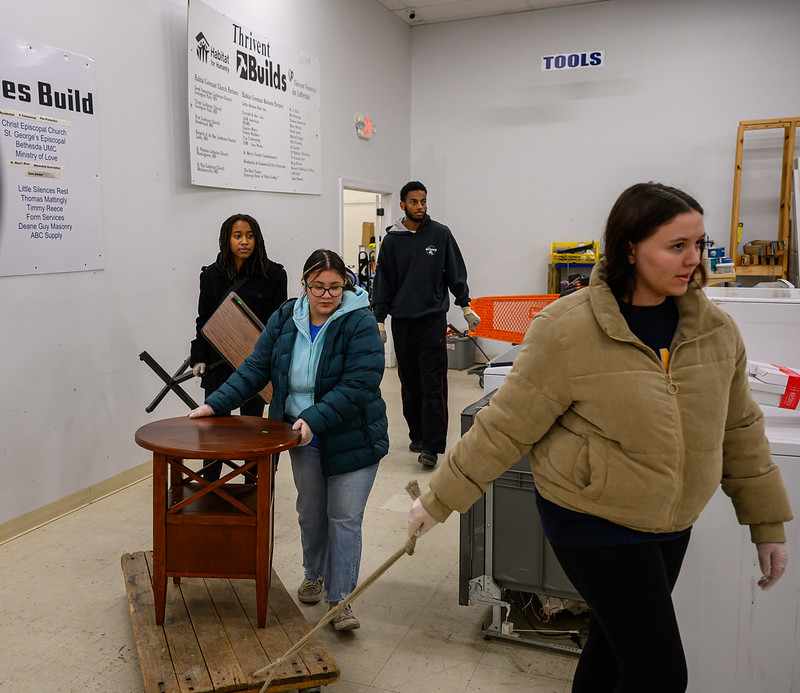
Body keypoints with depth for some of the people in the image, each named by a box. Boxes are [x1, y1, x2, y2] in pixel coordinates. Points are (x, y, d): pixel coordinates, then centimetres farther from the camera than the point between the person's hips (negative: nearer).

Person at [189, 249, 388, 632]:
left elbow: (358, 385, -23)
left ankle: (340, 599, 14)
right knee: (311, 513, 19)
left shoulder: (360, 324, -17)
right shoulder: (287, 317, -1)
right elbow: (256, 367, 2)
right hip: (304, 439, 5)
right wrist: (216, 403, -5)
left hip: (351, 439, -4)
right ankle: (315, 575, 43)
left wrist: (315, 419, -30)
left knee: (344, 518, 0)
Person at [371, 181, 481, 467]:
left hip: (433, 317, -2)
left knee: (433, 384, -7)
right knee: (410, 382, 10)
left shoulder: (441, 234, 3)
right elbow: (383, 282, 8)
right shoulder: (392, 240, 6)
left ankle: (431, 446, -6)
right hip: (402, 321, 2)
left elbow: (456, 272, 9)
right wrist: (379, 320, 5)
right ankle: (417, 435, 23)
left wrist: (465, 306, 4)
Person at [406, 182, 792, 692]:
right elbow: (505, 428, -14)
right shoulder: (568, 329, -21)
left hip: (672, 525, 6)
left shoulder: (716, 329, -3)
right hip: (592, 522, -6)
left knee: (616, 645, 21)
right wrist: (439, 500, -9)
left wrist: (769, 525, 13)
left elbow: (739, 429, 8)